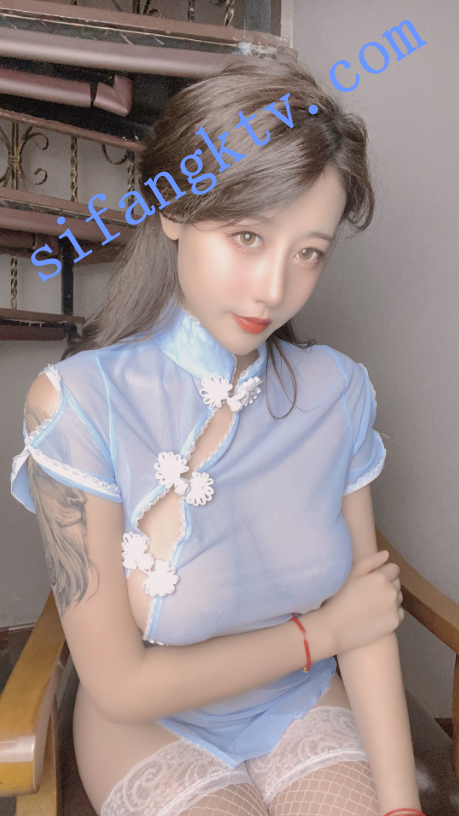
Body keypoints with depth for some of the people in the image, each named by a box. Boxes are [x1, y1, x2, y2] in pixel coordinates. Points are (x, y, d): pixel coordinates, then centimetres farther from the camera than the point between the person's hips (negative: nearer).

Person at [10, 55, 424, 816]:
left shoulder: (339, 391, -12)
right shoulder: (75, 403, -24)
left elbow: (370, 614, -8)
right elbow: (121, 685, -20)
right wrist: (323, 628, -14)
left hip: (306, 709, 3)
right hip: (151, 728, -2)